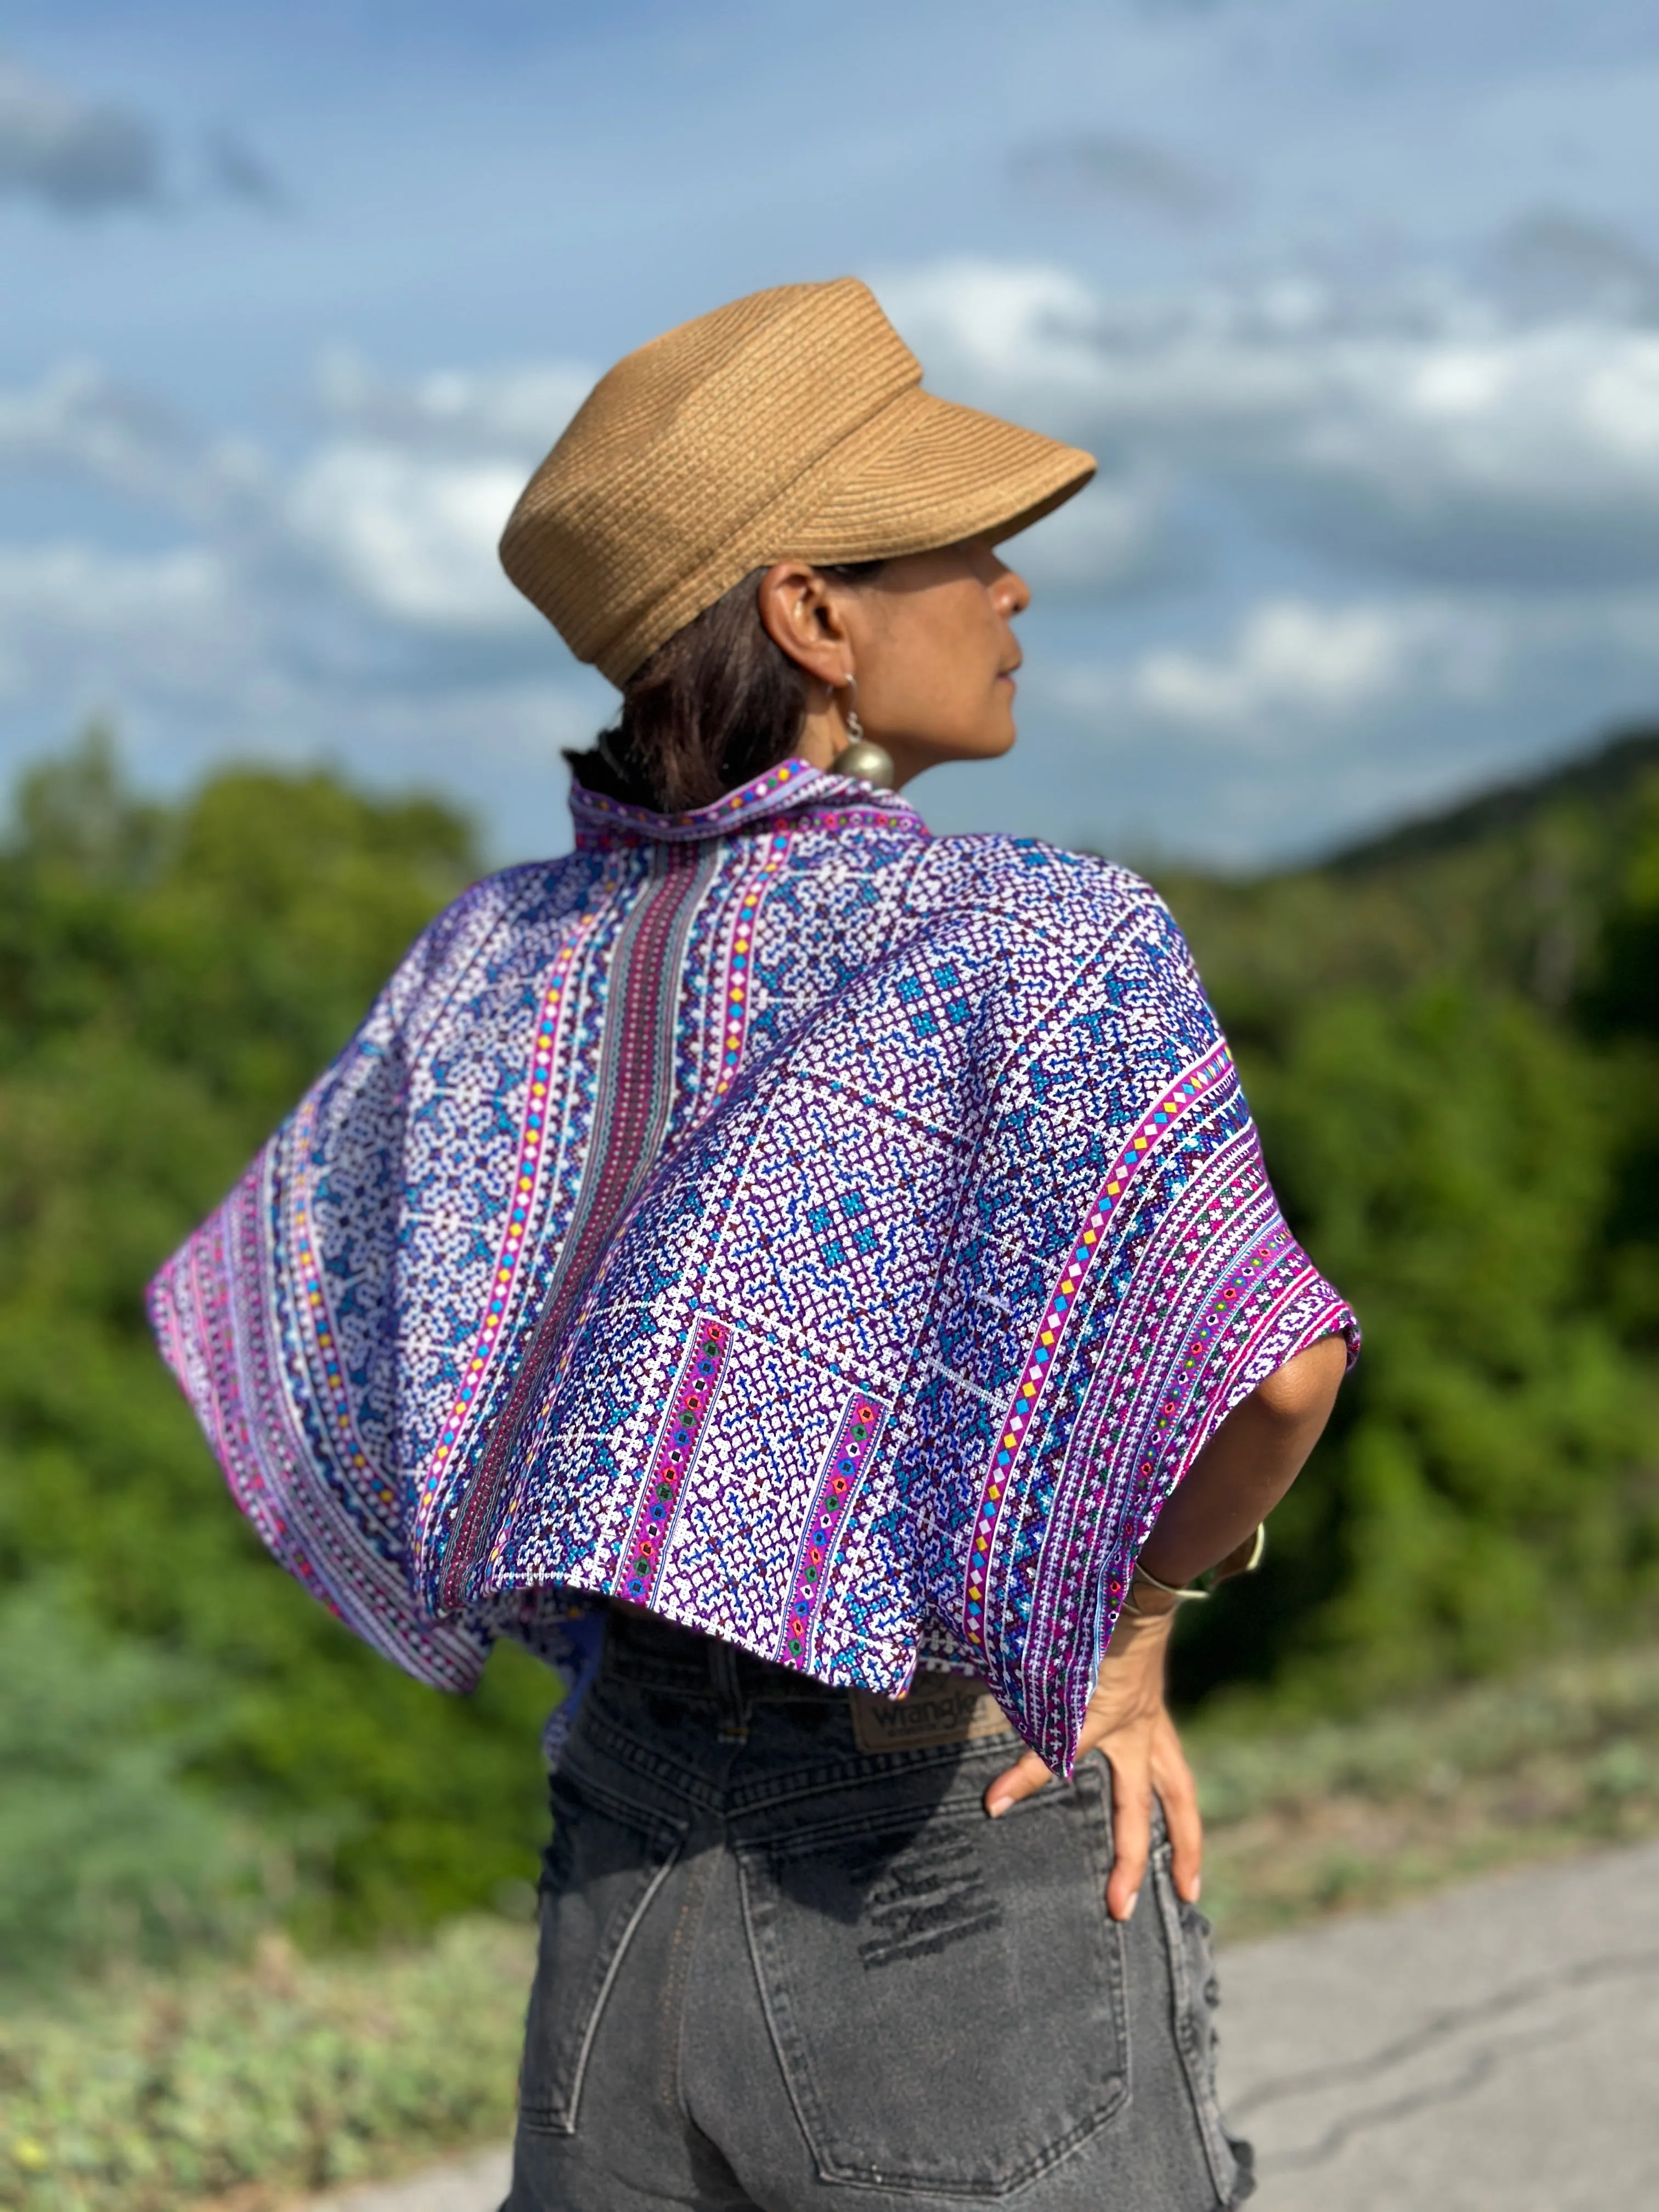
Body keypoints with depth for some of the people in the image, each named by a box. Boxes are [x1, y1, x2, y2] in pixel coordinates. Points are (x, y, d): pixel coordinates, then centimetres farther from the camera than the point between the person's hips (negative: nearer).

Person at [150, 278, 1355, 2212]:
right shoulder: (1045, 942, -16)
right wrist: (1130, 1618, -9)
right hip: (970, 1890, -5)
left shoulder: (507, 952, 2)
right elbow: (1265, 1364, -29)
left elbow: (266, 1322, 12)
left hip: (628, 1852, 6)